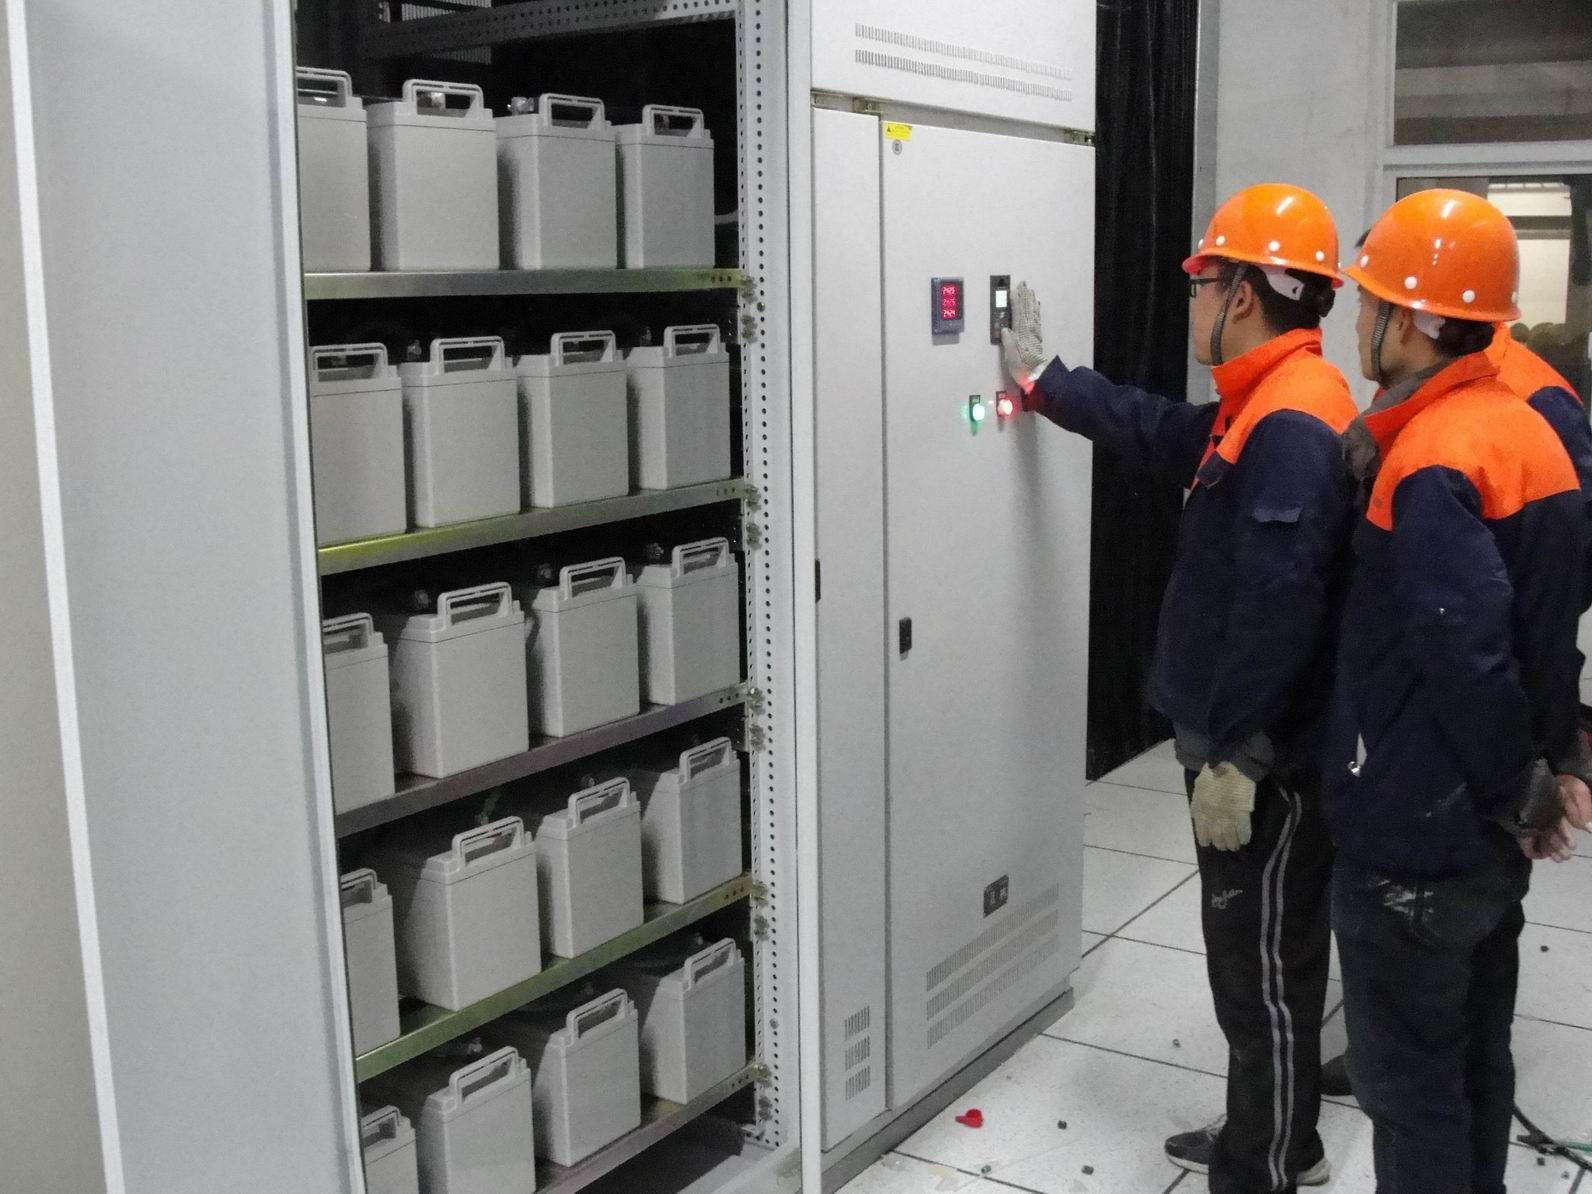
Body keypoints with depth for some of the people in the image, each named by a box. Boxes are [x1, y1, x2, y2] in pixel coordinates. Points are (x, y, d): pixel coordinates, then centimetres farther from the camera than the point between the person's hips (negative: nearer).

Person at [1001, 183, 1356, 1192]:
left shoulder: (1291, 426, -22)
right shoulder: (1267, 408, 11)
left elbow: (1276, 611, -28)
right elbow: (1160, 433, 27)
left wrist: (1233, 758, -25)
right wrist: (1041, 379, 33)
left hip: (1269, 762, -10)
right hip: (1254, 743, 10)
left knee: (1263, 965, 3)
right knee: (1257, 956, 20)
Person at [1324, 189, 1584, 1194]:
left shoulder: (1429, 469, -23)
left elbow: (1468, 659, -28)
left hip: (1415, 836, -9)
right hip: (1489, 832, 9)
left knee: (1410, 1084, 6)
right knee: (1476, 1059, 21)